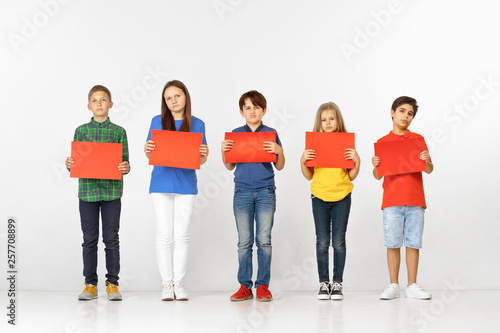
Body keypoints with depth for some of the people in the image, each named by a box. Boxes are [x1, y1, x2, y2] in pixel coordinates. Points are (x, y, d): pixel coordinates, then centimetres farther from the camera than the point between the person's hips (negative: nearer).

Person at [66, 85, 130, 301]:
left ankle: (112, 283, 13)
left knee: (111, 239, 4)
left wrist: (125, 168, -17)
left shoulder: (119, 132, 4)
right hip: (88, 190, 1)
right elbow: (75, 162, 9)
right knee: (89, 240, 6)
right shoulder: (81, 131, 7)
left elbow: (125, 162, 4)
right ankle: (90, 284, 14)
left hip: (112, 190, -1)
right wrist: (69, 164, -12)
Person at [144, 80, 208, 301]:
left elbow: (201, 161, 6)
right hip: (161, 183, 0)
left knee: (182, 235, 3)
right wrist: (147, 150, -15)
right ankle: (166, 284, 7)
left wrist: (204, 154, -16)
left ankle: (178, 283, 10)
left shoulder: (197, 124, 5)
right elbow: (150, 155, 7)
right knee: (164, 235, 0)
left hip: (186, 184, 0)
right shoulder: (157, 121, 5)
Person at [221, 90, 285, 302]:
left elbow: (280, 167, 6)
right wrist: (224, 151, -6)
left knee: (264, 240, -1)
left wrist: (278, 151, -13)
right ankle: (244, 286, 7)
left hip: (266, 192, -1)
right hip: (242, 192, 1)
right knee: (244, 241, 2)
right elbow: (230, 167, 11)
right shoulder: (235, 134, 9)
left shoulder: (271, 134, 6)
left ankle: (263, 285, 6)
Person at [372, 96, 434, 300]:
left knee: (413, 243, 2)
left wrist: (427, 161, -14)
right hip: (392, 201, -1)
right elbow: (378, 176, 8)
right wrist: (375, 166, -13)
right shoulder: (382, 142, 7)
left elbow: (429, 170, 7)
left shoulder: (418, 139, 9)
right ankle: (393, 286, 8)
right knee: (392, 243, 0)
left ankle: (412, 286, 10)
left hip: (415, 200, 1)